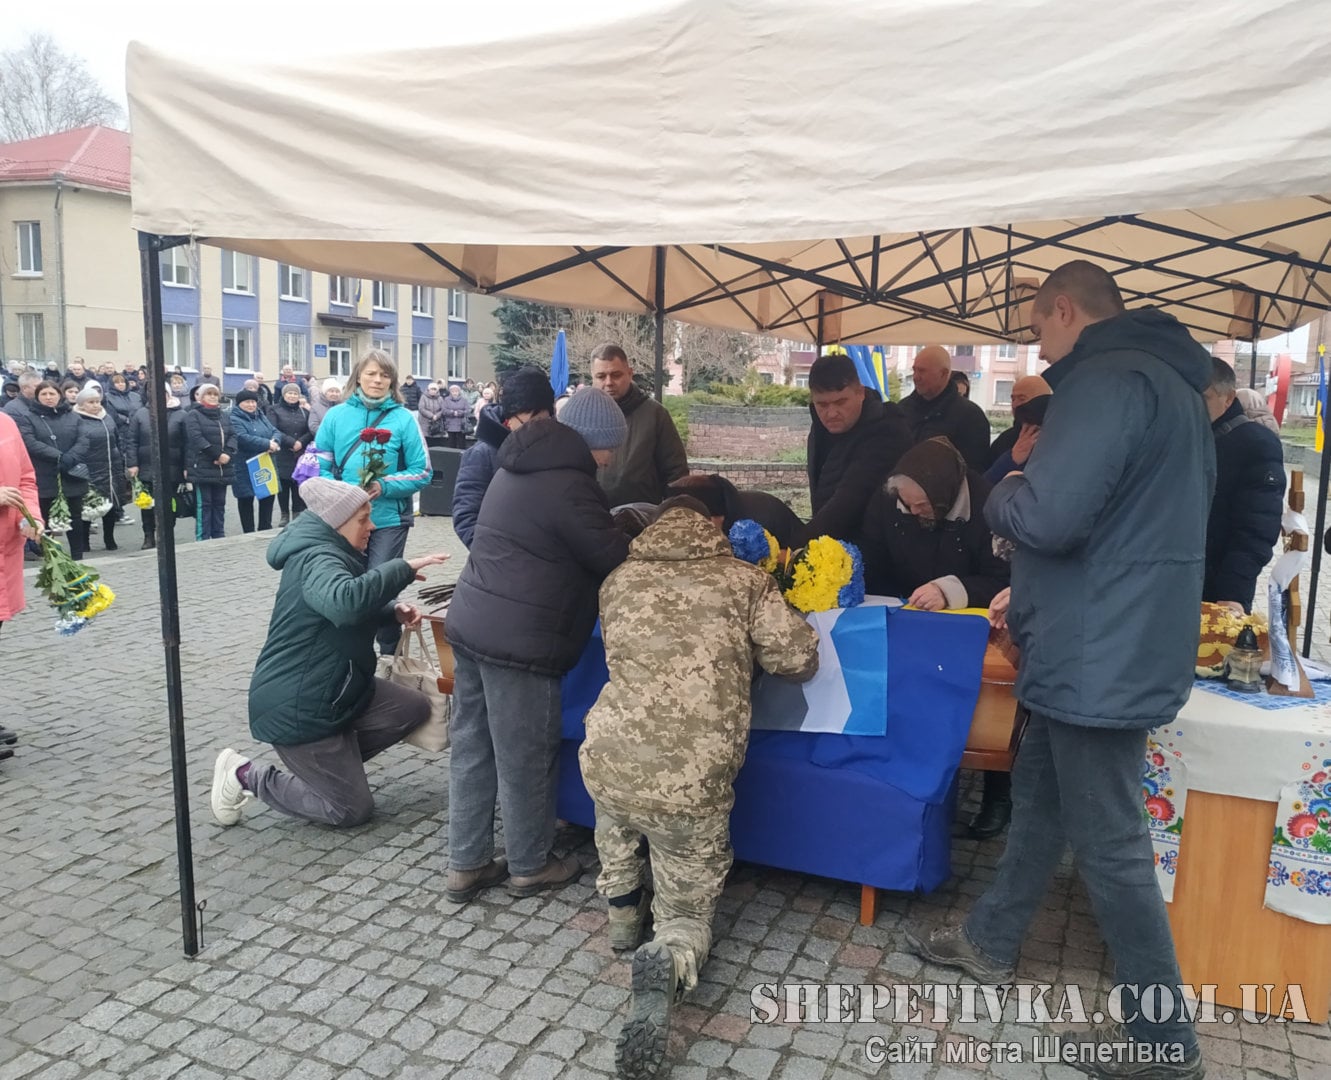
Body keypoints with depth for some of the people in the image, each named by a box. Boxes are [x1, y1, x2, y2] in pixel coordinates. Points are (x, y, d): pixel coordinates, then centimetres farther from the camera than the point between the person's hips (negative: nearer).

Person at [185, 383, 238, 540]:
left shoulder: (224, 416, 18)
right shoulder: (193, 415, -2)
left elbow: (232, 436, 7)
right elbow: (196, 438, -15)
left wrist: (227, 454, -12)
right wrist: (217, 454, -19)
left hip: (222, 468, 6)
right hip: (202, 468, -6)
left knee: (219, 504, 10)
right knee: (204, 504, -4)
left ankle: (219, 537, 17)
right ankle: (203, 539, -1)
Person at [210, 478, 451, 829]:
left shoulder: (330, 552, 9)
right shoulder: (317, 560, -23)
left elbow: (356, 606, 22)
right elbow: (345, 601, -47)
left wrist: (394, 611, 0)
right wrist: (404, 569, -36)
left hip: (333, 690, 10)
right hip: (297, 708, -10)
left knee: (414, 708, 1)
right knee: (353, 810, -2)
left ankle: (336, 759, 11)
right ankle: (246, 775, 8)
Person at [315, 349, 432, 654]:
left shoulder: (403, 418, -3)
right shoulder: (336, 415, 3)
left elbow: (422, 472, -3)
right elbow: (319, 464, 7)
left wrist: (384, 486, -17)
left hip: (388, 519, -2)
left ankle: (391, 656, 19)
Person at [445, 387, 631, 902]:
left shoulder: (524, 466, 15)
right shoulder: (567, 484, -16)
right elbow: (613, 560, -11)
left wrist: (617, 530, 16)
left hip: (470, 624, 10)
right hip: (518, 641, -9)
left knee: (472, 749, 15)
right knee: (526, 760, 7)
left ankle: (465, 865, 27)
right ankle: (531, 867, 24)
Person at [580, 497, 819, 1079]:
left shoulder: (618, 580, 11)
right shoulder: (745, 581, 2)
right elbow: (801, 660, 2)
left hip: (605, 764, 3)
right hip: (692, 786, -3)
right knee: (687, 910, 18)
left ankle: (622, 910, 38)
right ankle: (668, 957, -14)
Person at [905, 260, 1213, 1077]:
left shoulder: (1107, 379, -20)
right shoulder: (1165, 379, 15)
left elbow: (1047, 517, -30)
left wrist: (1001, 496, -6)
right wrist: (1030, 604, 19)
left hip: (1102, 656, -10)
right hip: (1117, 644, 10)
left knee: (1110, 844, 3)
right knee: (1038, 797, 21)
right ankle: (991, 944, 38)